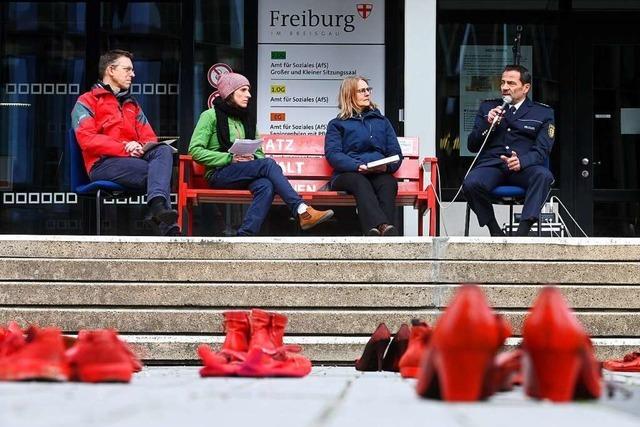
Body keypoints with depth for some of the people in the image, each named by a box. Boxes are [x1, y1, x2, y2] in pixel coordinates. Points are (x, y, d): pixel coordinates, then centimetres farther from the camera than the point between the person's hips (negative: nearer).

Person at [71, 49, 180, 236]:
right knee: (159, 172, -31)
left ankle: (157, 206, -54)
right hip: (103, 163, -5)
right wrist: (125, 148, -16)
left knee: (163, 150, -30)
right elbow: (87, 140, -5)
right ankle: (166, 223, -45)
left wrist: (140, 147, -6)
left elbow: (149, 137, 22)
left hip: (134, 157, 5)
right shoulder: (87, 102, 11)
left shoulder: (132, 104, 31)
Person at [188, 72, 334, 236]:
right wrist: (230, 158, -15)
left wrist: (253, 158, -4)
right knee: (268, 164, -28)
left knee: (266, 186, -32)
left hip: (244, 174, 5)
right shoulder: (210, 115, 3)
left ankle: (245, 236, -42)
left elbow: (258, 152, 22)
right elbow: (195, 150, -7)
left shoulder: (247, 119, 22)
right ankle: (302, 212, -37)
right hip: (219, 174, -5)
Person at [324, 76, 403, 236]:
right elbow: (333, 154, 3)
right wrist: (357, 166, -16)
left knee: (389, 183, -35)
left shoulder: (381, 121, 29)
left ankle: (375, 230, -58)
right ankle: (385, 228, -63)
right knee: (361, 182, -38)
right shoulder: (337, 124, 21)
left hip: (380, 173, 2)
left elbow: (396, 153, 19)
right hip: (348, 174, -2)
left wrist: (387, 166, -6)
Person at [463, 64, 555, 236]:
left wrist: (522, 161, -18)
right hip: (491, 164, 1)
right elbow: (472, 145, 17)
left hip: (523, 168, -1)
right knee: (471, 183, -32)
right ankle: (495, 231, -14)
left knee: (544, 175, -35)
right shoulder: (487, 108, 21)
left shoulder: (543, 113, 15)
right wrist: (488, 124, -2)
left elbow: (542, 150, 3)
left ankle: (522, 231, -38)